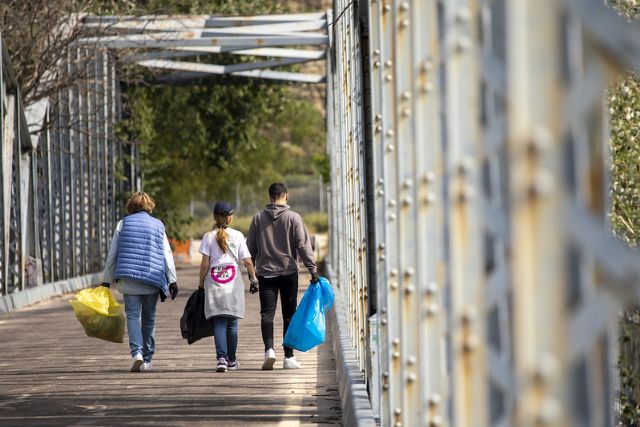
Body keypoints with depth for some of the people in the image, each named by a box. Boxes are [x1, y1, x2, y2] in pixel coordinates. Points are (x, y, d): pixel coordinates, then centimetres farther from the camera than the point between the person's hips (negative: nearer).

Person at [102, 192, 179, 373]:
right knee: (149, 319, 12)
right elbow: (167, 255, 2)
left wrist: (107, 280, 10)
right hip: (152, 280, 1)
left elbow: (112, 254, 6)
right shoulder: (158, 225, 9)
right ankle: (147, 360, 15)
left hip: (128, 278, -1)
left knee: (133, 315, -3)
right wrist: (172, 281, 0)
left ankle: (137, 353, -25)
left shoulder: (123, 223, 6)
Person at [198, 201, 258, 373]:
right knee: (232, 323, 10)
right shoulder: (237, 236, 1)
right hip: (233, 283, 1)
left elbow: (205, 264, -3)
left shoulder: (209, 237, 0)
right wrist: (253, 278, 13)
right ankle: (232, 360, 18)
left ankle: (221, 358, -18)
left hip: (214, 283, -1)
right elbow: (247, 262, 0)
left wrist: (201, 284, 7)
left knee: (219, 323, -2)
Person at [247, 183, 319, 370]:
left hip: (265, 272, 1)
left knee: (267, 313, 0)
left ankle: (269, 349, -23)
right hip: (289, 272, -1)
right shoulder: (293, 218, -4)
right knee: (289, 314, 7)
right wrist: (312, 268, -8)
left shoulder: (259, 218, 4)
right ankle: (289, 357, 9)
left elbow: (250, 248, 8)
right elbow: (303, 245, -9)